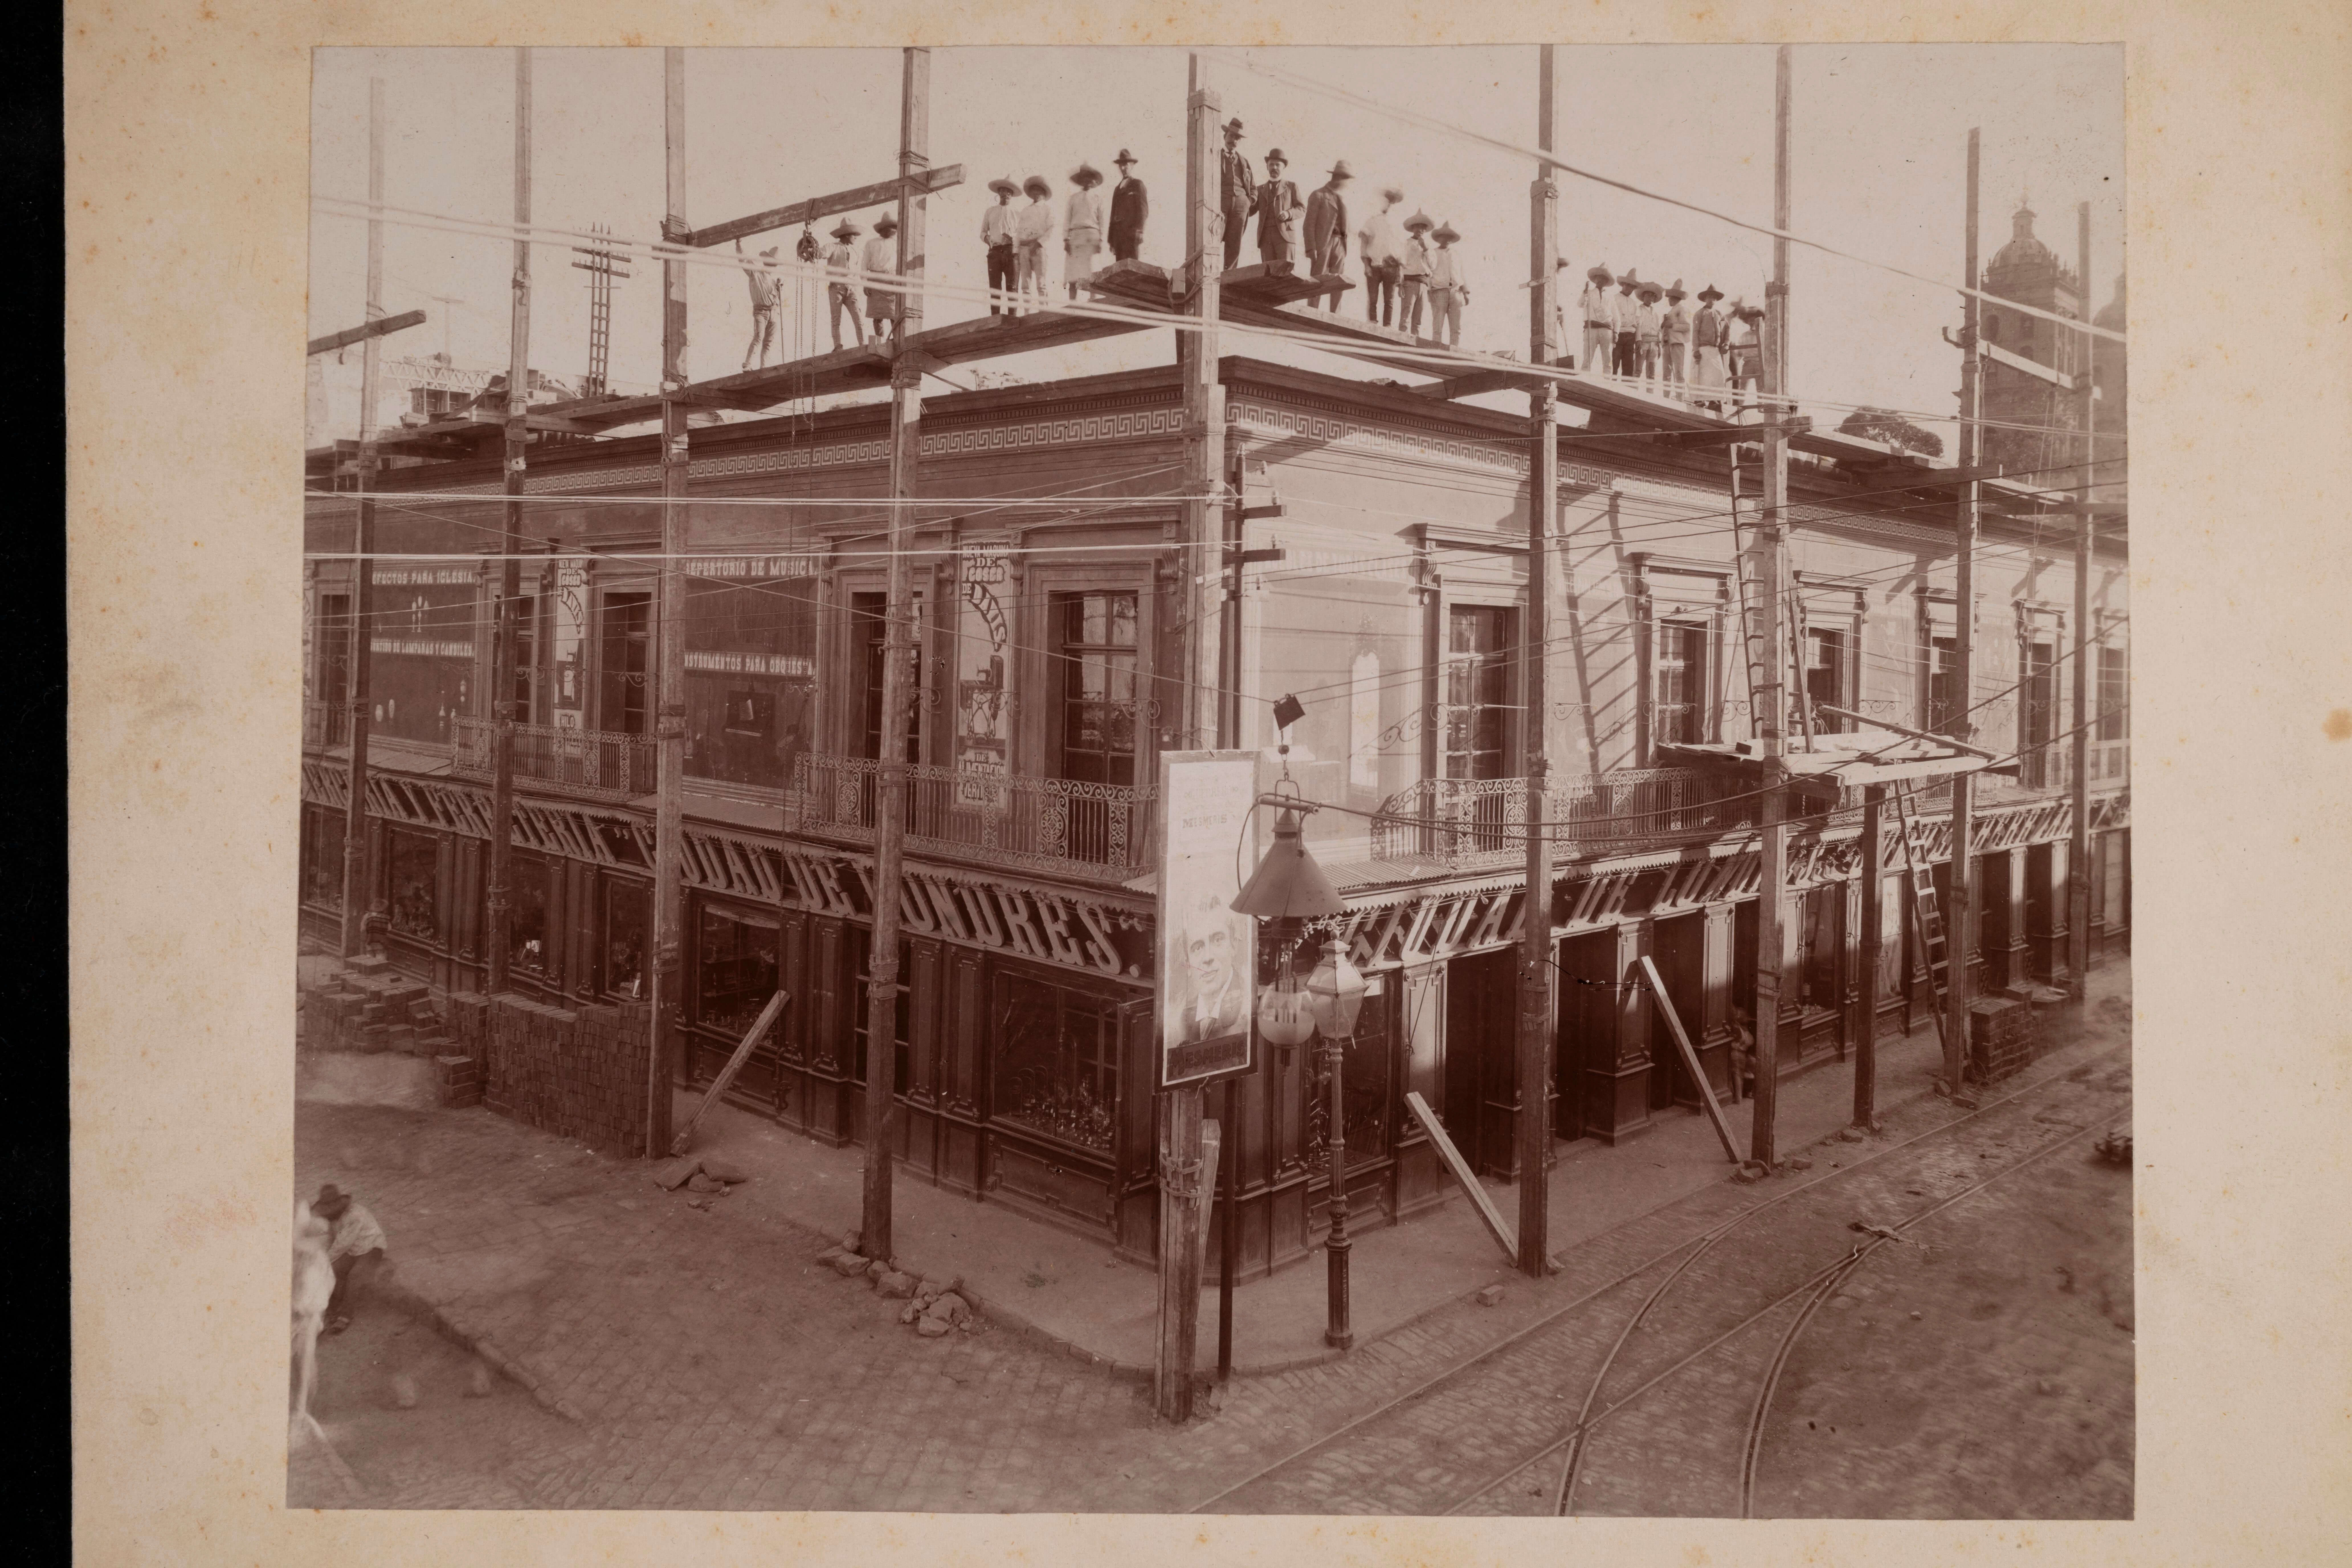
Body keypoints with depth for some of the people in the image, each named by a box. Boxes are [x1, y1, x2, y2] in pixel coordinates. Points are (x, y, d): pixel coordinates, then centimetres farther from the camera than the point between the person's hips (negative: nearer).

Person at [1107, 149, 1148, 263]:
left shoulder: (1138, 184, 8)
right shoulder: (1117, 189, 27)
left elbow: (1144, 210, -2)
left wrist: (1139, 231, -16)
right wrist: (1111, 240, 15)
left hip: (1132, 232, -6)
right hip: (1118, 234, 6)